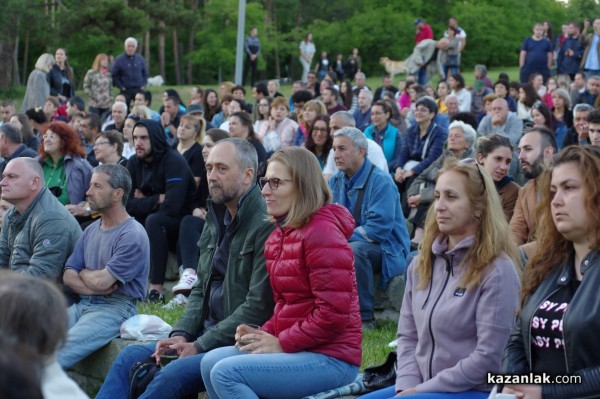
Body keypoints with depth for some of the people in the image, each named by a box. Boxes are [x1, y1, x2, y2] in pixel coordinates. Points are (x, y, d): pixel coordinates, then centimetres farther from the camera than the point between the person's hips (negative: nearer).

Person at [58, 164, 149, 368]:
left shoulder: (133, 235, -10)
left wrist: (83, 273, 7)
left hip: (116, 308, -7)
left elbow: (101, 281, -16)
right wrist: (94, 287, -9)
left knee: (61, 349, -29)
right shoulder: (91, 230, 16)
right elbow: (68, 277, 10)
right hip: (83, 303, 8)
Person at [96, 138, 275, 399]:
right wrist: (181, 334, 0)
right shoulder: (216, 220, 14)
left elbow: (258, 307, -20)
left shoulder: (265, 226, -16)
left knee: (172, 375, -28)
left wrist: (200, 346, -16)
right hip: (207, 333, 9)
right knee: (130, 357, 0)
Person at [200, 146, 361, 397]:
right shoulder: (281, 234, 14)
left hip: (330, 358, -10)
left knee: (226, 373, -19)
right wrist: (264, 334, 1)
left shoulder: (322, 233, -16)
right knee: (210, 362, 4)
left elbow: (333, 314, -21)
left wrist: (281, 343, -14)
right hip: (297, 349, 10)